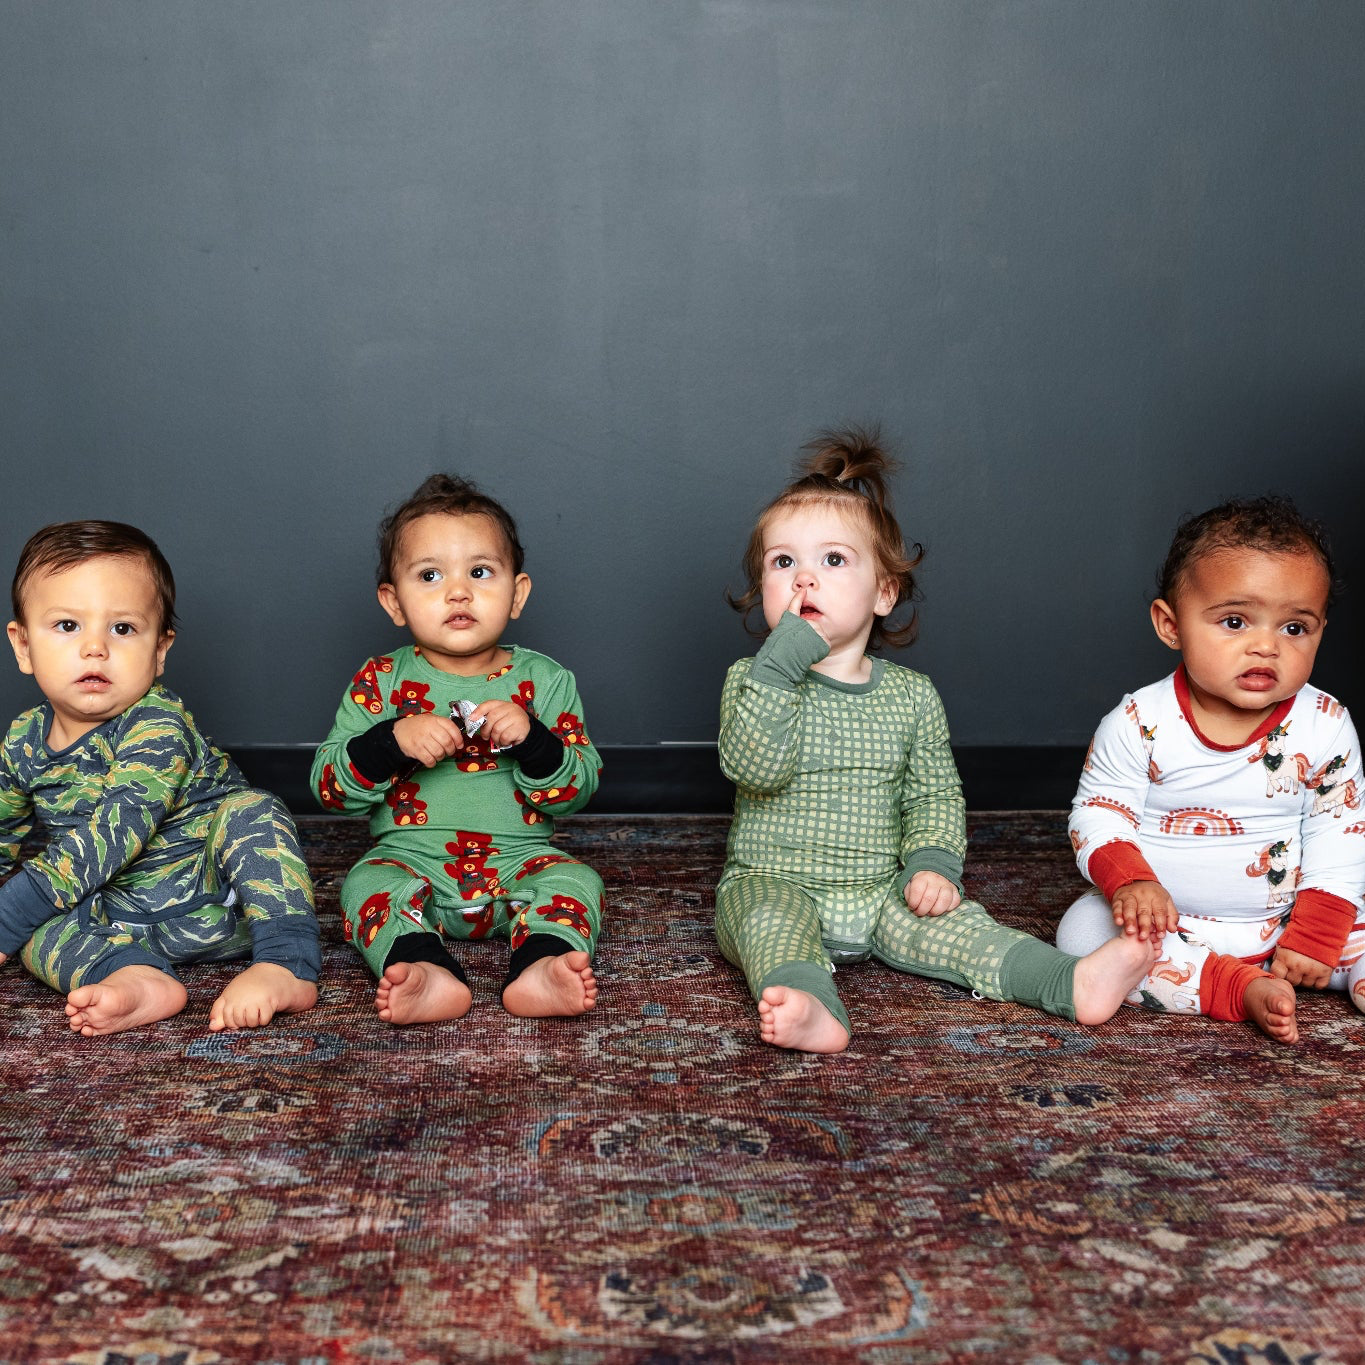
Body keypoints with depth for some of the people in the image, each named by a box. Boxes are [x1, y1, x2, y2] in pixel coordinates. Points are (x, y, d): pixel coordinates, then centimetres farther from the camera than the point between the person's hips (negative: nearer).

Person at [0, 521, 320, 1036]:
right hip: (123, 923, 5)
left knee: (250, 811, -29)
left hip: (219, 907, -5)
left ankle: (285, 967, -39)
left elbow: (109, 842, -31)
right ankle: (137, 977, -41)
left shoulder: (158, 728, -22)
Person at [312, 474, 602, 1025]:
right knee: (368, 885, -28)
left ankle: (541, 968, -48)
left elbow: (580, 787, 0)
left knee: (574, 879, -25)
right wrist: (392, 742, -19)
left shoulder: (543, 680, 3)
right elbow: (328, 786, -2)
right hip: (410, 855, 0)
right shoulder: (381, 682, 2)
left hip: (518, 857, 1)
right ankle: (427, 974, -50)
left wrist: (532, 741, -19)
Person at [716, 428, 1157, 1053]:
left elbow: (934, 794, 11)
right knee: (769, 920, -32)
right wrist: (779, 664, -25)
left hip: (880, 892, 3)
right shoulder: (753, 678, -3)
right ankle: (811, 1010, -56)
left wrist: (931, 863, -7)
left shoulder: (911, 696, 6)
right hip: (774, 884, -3)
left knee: (950, 921, -18)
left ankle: (1072, 983, -28)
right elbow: (754, 767, -21)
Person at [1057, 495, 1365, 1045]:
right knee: (1083, 931, -27)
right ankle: (1241, 989, -29)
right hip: (1166, 917, -1)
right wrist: (1128, 880, -27)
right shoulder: (1140, 723, -14)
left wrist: (1315, 934, -9)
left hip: (1281, 916, 1)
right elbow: (1098, 813, -8)